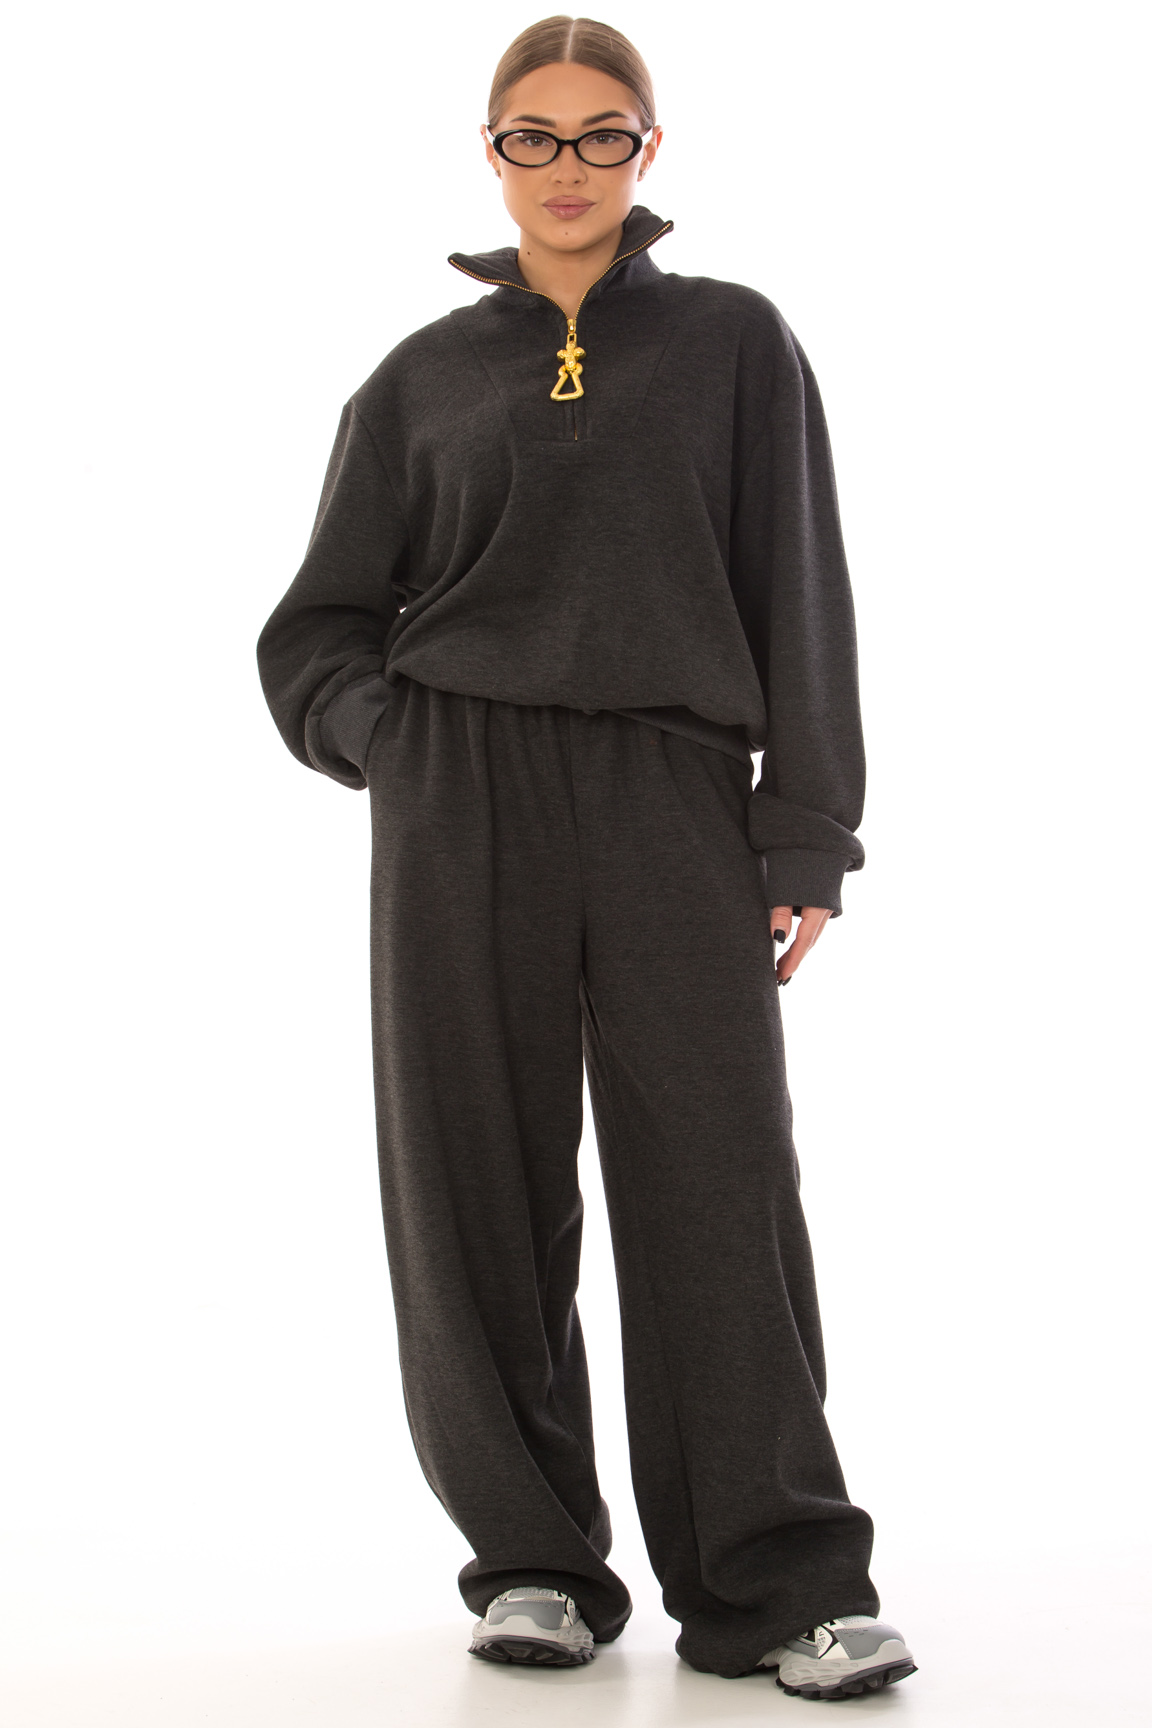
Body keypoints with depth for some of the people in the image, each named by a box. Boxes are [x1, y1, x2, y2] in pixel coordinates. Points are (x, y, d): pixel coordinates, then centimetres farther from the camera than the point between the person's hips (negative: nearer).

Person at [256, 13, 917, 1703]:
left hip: (674, 796, -1)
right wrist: (391, 741, -3)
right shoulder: (421, 380, 13)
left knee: (719, 1178, -7)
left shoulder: (735, 344, 11)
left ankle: (779, 1583, -1)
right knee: (482, 1188, 1)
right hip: (462, 809, 1)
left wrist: (806, 835, -1)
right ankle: (534, 1562, 12)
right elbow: (316, 625, 16)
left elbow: (801, 600, 7)